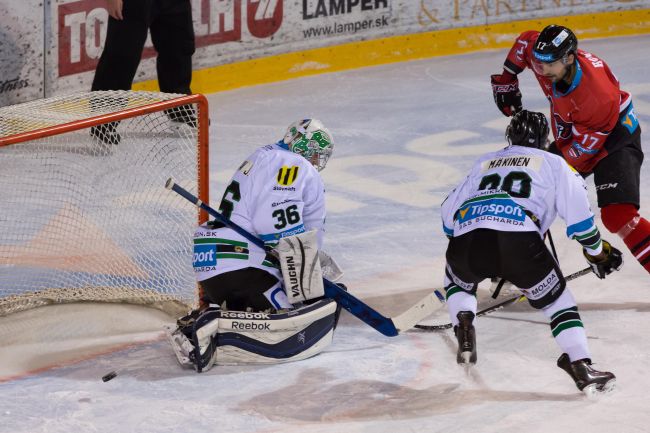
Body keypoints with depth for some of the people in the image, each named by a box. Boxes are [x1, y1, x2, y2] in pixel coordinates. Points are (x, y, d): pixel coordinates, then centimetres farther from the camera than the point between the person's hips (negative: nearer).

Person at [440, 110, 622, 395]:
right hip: (519, 242, -3)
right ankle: (580, 364, -6)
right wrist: (597, 252, 29)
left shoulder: (484, 163, 36)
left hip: (465, 240, 3)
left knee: (458, 279, 34)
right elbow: (578, 215, 14)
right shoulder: (553, 164, 24)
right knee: (555, 298, 13)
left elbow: (449, 213, 37)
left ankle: (463, 325, 7)